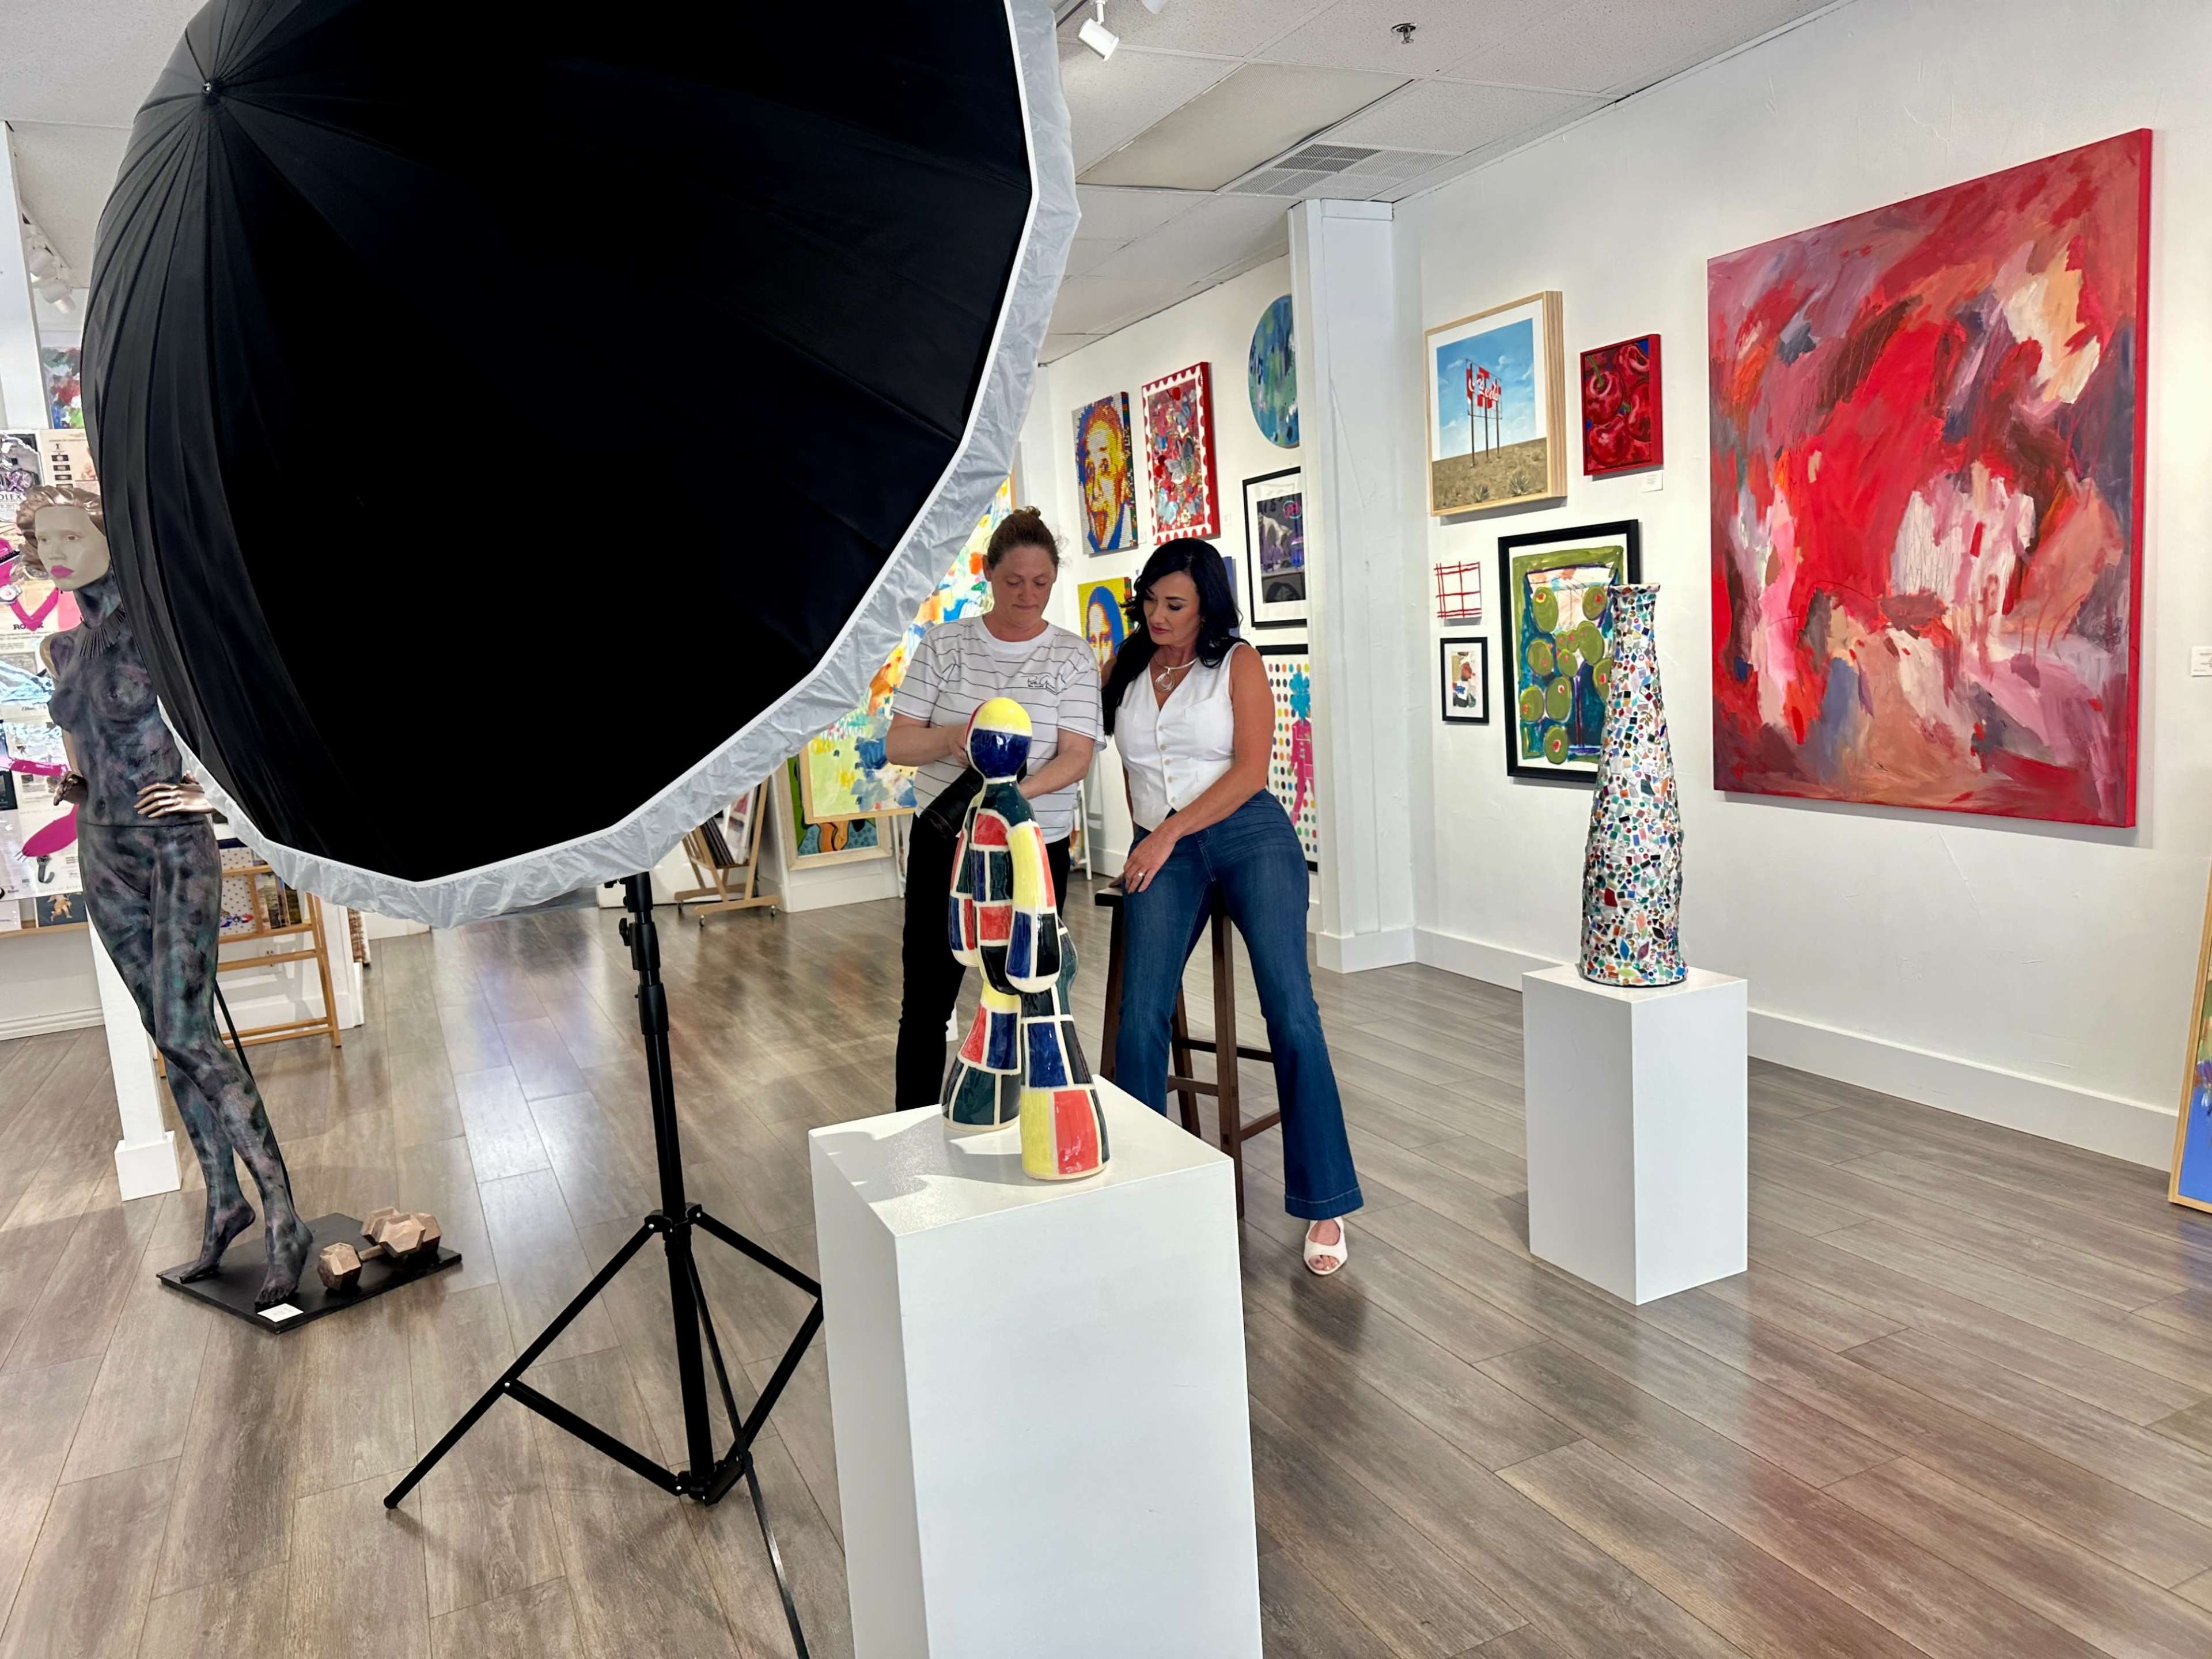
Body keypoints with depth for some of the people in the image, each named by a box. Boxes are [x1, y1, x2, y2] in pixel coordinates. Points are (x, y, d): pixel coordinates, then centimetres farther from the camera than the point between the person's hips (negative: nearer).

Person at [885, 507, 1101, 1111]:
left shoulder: (1072, 655, -1)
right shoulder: (944, 643, 1)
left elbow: (1076, 756, -11)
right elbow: (897, 743, -2)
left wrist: (1014, 792, -30)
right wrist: (953, 738, -24)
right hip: (942, 844, 1)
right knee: (925, 1003, 5)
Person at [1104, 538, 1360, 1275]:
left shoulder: (1237, 663, 4)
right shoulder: (1126, 673, 16)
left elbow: (1251, 769, -5)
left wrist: (1171, 830, -11)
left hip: (1250, 835, -3)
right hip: (1161, 853, 3)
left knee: (1291, 1011, -13)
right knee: (1140, 1021, -12)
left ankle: (1324, 1205, -6)